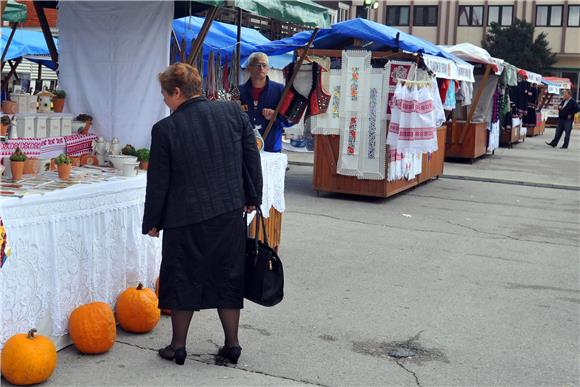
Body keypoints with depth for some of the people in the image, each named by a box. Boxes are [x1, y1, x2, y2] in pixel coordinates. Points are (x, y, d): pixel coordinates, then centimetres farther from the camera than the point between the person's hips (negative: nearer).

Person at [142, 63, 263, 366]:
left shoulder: (165, 129, -11)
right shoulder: (233, 112, -3)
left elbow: (158, 182, -5)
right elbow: (252, 157, 3)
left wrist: (152, 222, 6)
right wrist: (252, 197, 15)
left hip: (186, 218, -3)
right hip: (230, 213, 3)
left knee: (182, 280, 12)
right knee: (228, 277, 15)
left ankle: (178, 347, 23)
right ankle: (232, 344, 22)